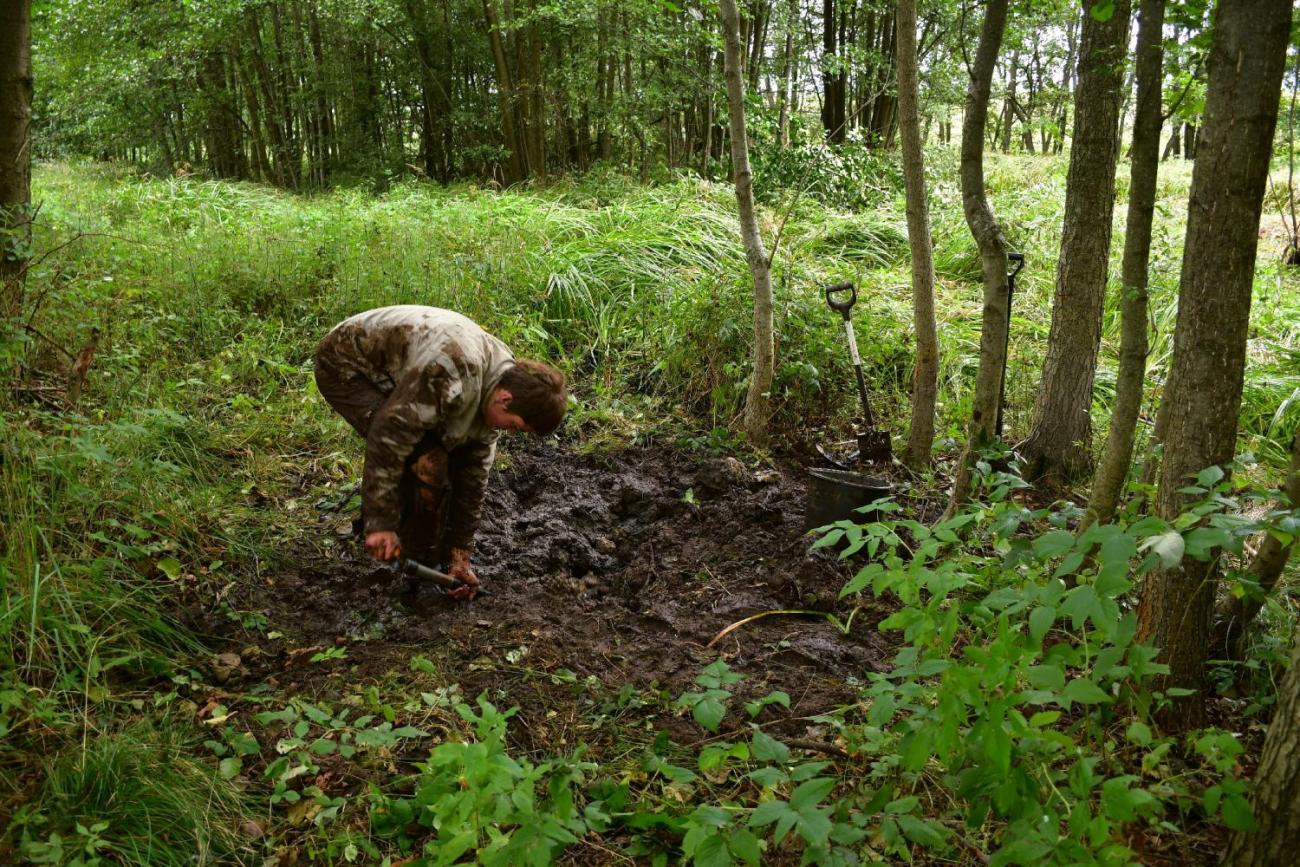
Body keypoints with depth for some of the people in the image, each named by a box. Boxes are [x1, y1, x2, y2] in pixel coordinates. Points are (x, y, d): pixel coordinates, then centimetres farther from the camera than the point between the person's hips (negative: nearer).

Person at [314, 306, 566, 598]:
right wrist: (380, 525, -28)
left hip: (388, 376, 9)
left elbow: (473, 476, -2)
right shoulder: (450, 376, -37)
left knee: (452, 460, 1)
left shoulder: (492, 393, -8)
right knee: (427, 461, -22)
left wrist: (460, 555, -1)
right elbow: (387, 437, -34)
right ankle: (420, 565, -4)